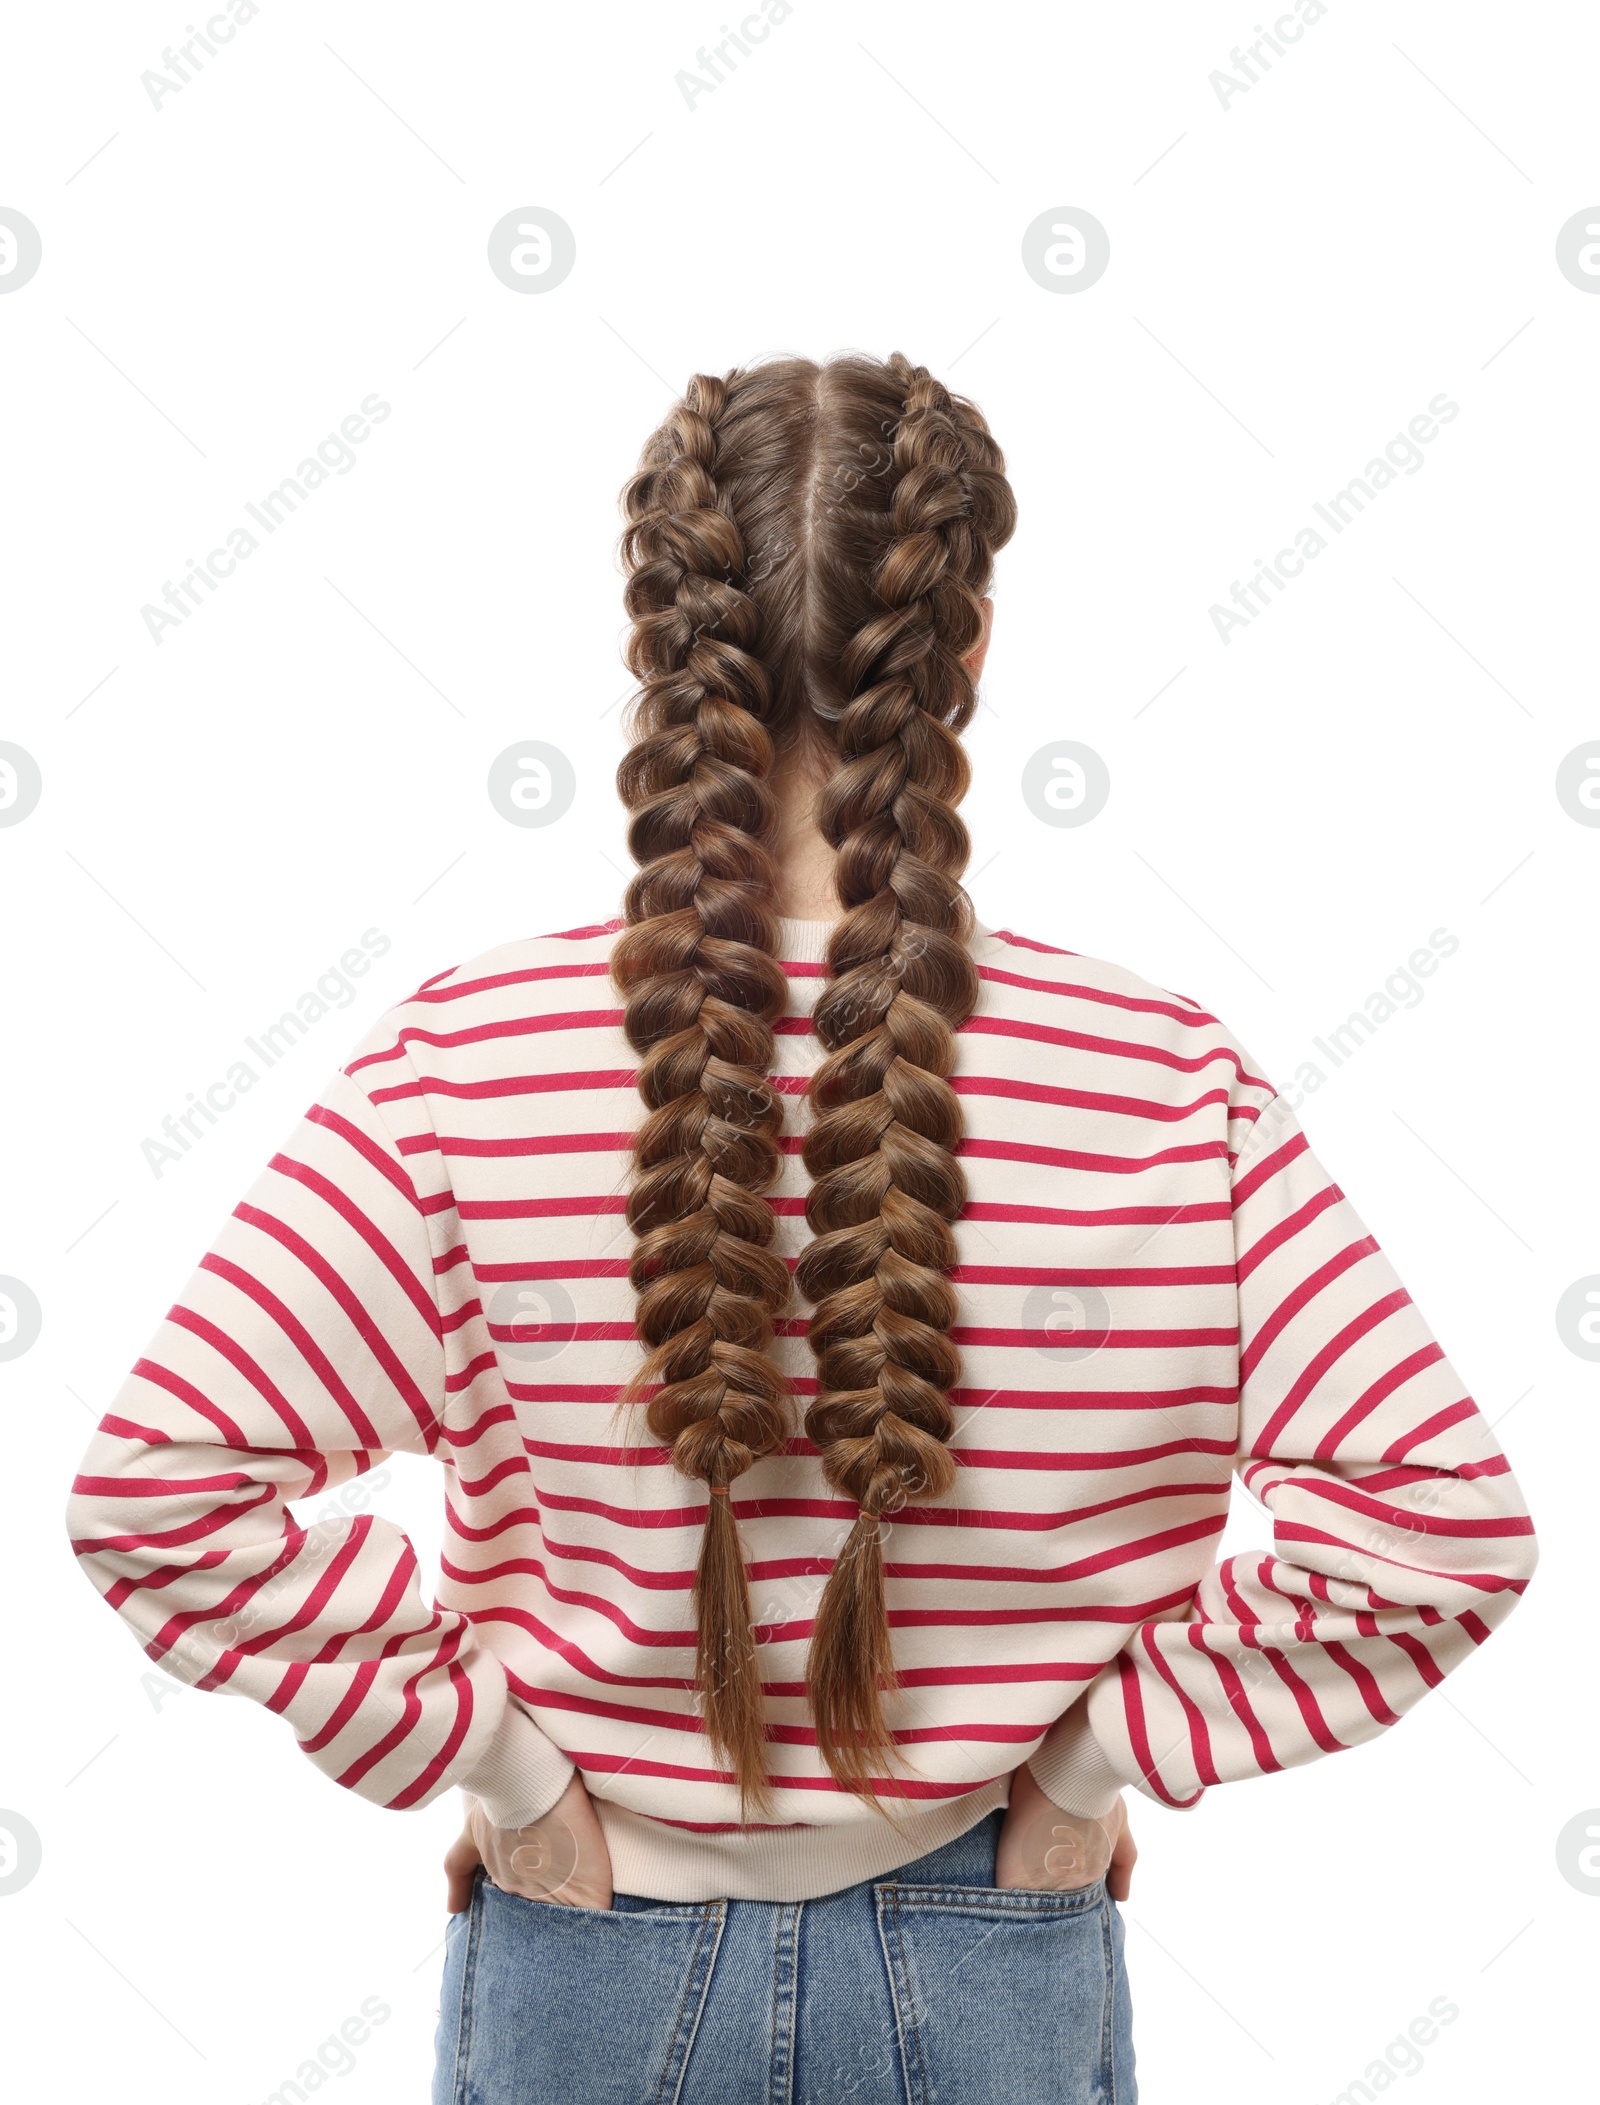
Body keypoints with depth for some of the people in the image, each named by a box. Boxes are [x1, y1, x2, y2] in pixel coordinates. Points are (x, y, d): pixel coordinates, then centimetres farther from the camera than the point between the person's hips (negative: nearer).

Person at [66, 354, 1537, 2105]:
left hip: (593, 1961, 0)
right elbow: (1438, 1518, -17)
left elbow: (162, 1488, -19)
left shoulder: (468, 1064, -16)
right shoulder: (1164, 1088, -16)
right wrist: (1105, 1749, -7)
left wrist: (493, 1755, -9)